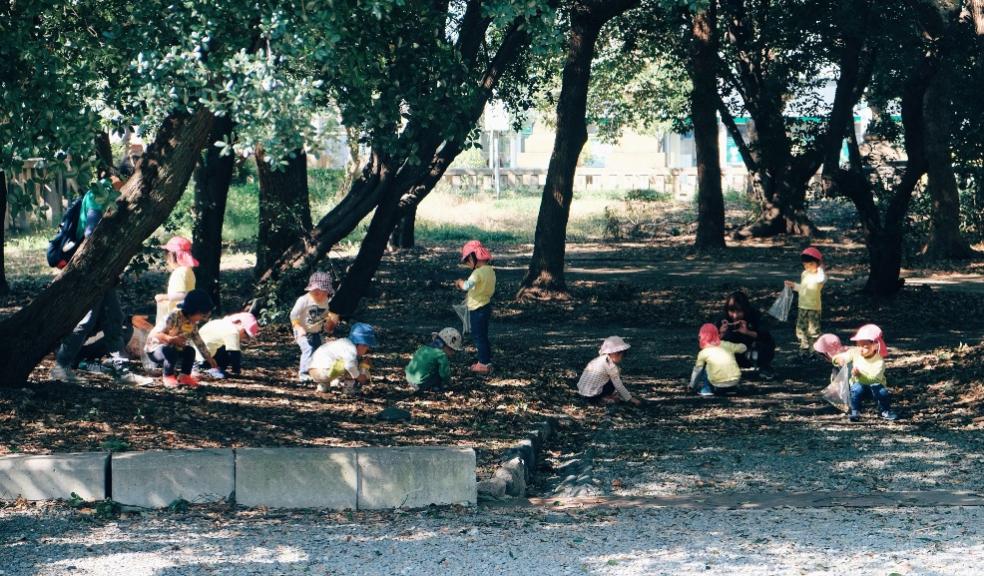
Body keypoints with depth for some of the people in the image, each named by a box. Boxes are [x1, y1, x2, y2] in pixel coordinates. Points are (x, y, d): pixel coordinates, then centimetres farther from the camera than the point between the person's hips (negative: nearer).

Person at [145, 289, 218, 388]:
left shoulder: (193, 324, -1)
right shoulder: (174, 317, -26)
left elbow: (199, 343, 9)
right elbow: (155, 334, -28)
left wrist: (210, 359, 10)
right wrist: (172, 339, -43)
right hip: (155, 349, -7)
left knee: (190, 351, -12)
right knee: (171, 351, -36)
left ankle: (184, 376, 0)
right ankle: (168, 377, -15)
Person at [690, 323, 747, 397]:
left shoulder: (703, 353, 1)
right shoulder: (726, 345, 7)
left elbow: (697, 370, 12)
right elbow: (743, 348, 18)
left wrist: (691, 385, 26)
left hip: (718, 384, -3)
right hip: (735, 383, 3)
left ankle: (706, 389, 15)